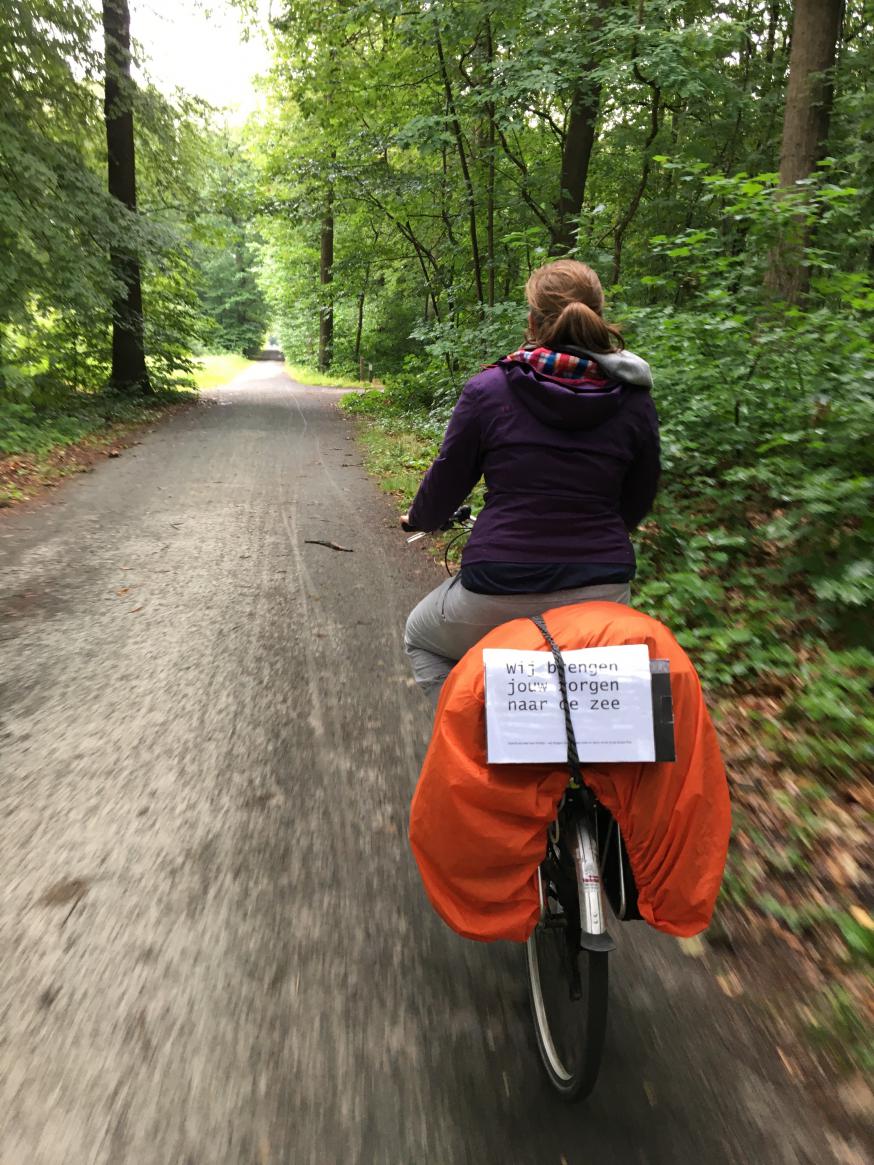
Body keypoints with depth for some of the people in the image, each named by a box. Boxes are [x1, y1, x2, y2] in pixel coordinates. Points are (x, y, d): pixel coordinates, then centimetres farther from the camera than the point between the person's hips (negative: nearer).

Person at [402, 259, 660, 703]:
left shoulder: (487, 389, -8)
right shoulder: (635, 400, 1)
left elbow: (446, 481, 1)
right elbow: (637, 502, 11)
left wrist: (418, 519, 23)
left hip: (499, 591, -3)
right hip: (603, 593, 4)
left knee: (420, 639, 27)